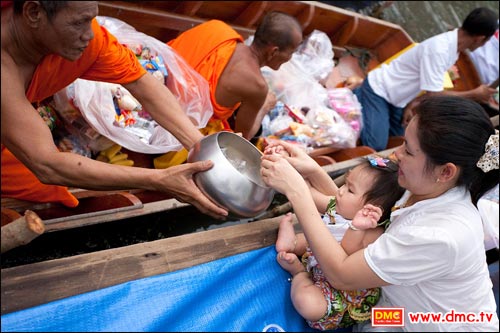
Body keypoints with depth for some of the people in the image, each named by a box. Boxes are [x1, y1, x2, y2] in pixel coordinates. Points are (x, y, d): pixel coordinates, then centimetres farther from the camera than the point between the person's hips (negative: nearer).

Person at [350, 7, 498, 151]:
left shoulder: (453, 46, -2)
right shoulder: (439, 49, -31)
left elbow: (431, 87, 7)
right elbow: (434, 95, -29)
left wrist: (410, 105, -6)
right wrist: (475, 94, -18)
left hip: (394, 94, 9)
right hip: (378, 89, -9)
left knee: (396, 135, 18)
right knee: (376, 144, -16)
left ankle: (361, 97, 24)